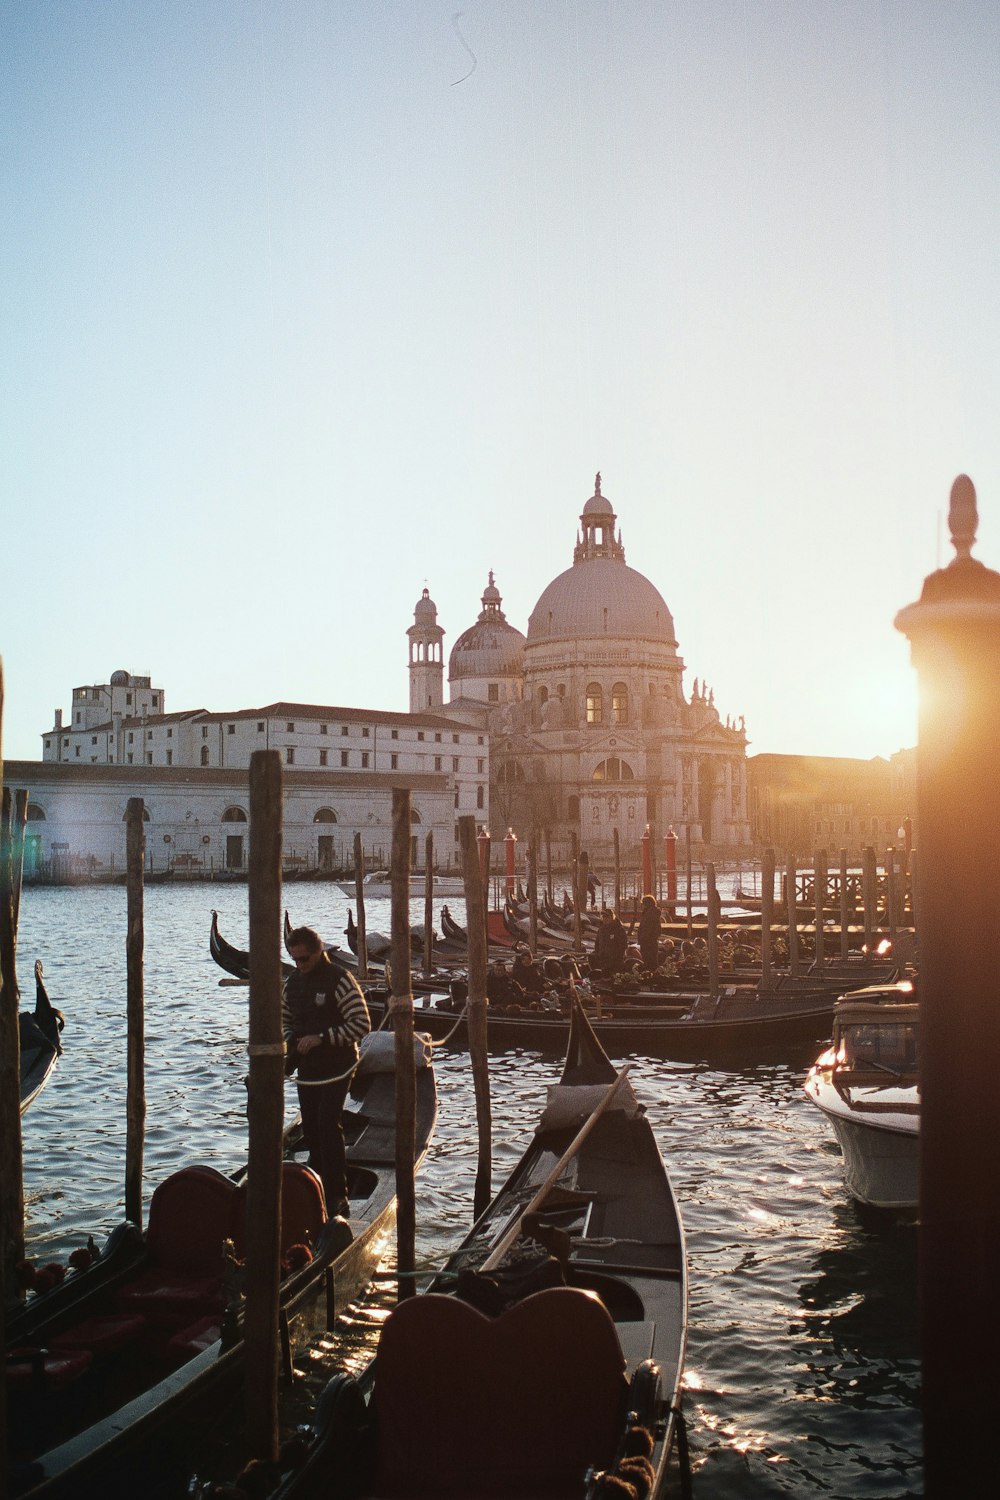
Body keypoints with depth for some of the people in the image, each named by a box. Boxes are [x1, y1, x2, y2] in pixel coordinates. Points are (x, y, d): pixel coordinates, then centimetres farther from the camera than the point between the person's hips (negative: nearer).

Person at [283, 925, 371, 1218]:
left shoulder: (339, 979, -14)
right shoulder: (292, 982, 8)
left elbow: (362, 1024, -17)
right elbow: (285, 1019, 23)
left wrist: (323, 1038, -23)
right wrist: (290, 1043, 2)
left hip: (336, 1067, -7)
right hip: (306, 1069, 7)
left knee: (329, 1126, -14)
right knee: (311, 1129, 10)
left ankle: (337, 1197, -10)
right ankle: (317, 1190, 23)